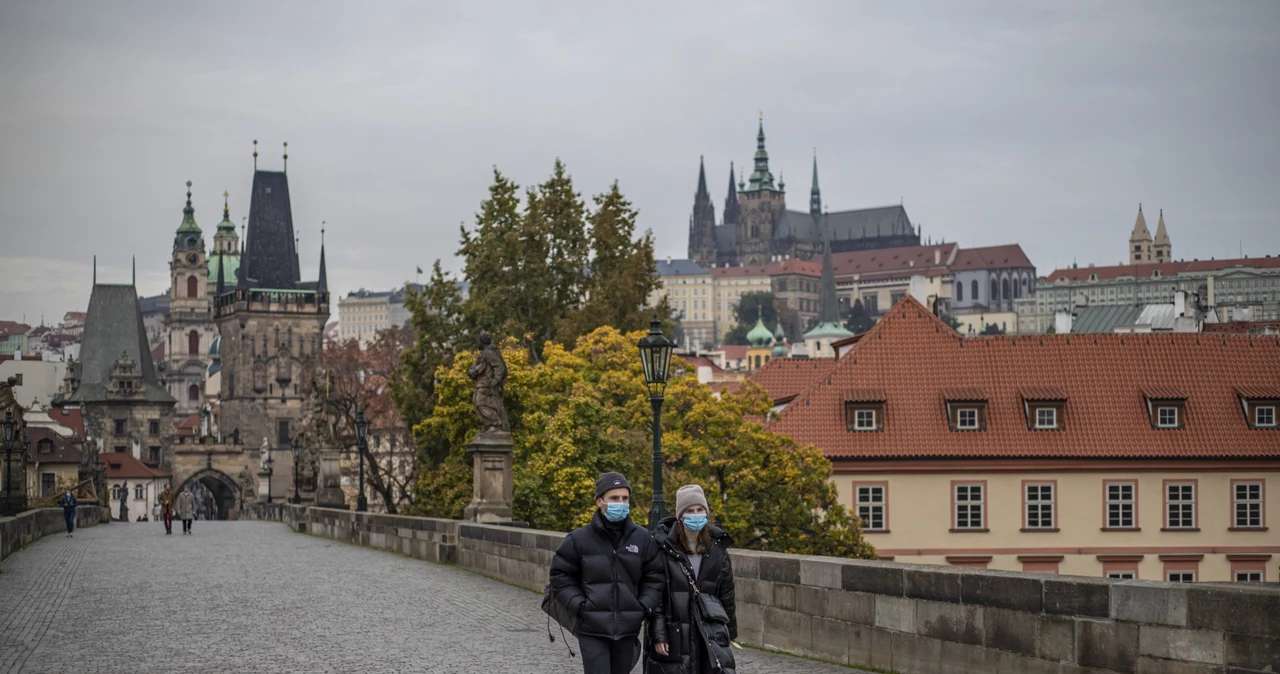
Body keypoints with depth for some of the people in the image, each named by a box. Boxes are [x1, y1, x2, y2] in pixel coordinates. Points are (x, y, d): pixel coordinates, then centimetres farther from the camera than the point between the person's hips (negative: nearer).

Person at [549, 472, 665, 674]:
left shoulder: (642, 539, 2)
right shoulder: (579, 539, -5)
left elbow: (654, 578, 10)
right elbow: (561, 577, 1)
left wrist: (645, 607, -4)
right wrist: (580, 606, -9)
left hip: (628, 629, 3)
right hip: (592, 629, -3)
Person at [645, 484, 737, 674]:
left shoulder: (717, 548, 5)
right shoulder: (664, 547, -6)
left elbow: (726, 594, 13)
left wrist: (731, 629, 17)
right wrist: (658, 635, -12)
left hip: (711, 633, 2)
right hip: (674, 634, -2)